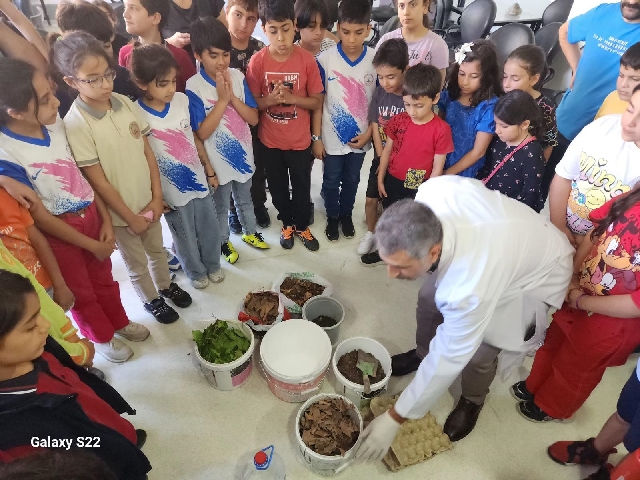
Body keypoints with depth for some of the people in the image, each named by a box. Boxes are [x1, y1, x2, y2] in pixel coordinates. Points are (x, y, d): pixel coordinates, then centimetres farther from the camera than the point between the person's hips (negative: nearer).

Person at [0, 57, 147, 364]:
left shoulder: (55, 122, -10)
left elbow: (82, 174, 0)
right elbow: (39, 216, -18)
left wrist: (106, 220, -2)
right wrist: (91, 245, -12)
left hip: (91, 214, 5)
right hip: (58, 231, -5)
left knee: (103, 277, 25)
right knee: (81, 292, 19)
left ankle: (120, 322, 50)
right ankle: (101, 337, 44)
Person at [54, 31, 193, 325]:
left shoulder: (125, 103, -5)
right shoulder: (76, 123, -20)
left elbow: (148, 152, -1)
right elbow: (98, 181, -18)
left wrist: (157, 198, -4)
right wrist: (130, 217, -12)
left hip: (147, 201, 5)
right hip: (119, 211, -5)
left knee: (157, 248, 26)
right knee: (136, 263, 17)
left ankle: (166, 285, 51)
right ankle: (151, 299, 42)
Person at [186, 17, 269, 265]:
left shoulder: (237, 76, -7)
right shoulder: (193, 87, -17)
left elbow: (254, 118, -8)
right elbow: (202, 132, -21)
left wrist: (232, 96, -23)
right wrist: (222, 100, -26)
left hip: (243, 155, 4)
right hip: (217, 161, -3)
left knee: (245, 200, 25)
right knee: (220, 207, 17)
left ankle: (249, 232, 48)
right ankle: (223, 242, 40)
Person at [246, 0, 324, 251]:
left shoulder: (307, 59, -12)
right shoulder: (257, 61, -11)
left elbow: (317, 102, -7)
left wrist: (291, 98, -23)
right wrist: (271, 99, -25)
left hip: (300, 140, 0)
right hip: (269, 141, 1)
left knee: (302, 187, 15)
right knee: (278, 188, 18)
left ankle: (302, 226, 39)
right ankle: (287, 223, 42)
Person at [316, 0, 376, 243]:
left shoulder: (376, 61, -9)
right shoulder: (325, 60, -13)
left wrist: (368, 133, -8)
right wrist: (316, 137, -7)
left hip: (360, 137, 1)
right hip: (332, 137, -1)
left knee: (352, 181, 19)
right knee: (331, 181, 15)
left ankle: (346, 214, 42)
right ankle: (332, 216, 38)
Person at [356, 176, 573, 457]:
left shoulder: (471, 288, -46)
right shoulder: (432, 192, -33)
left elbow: (449, 358, -31)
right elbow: (473, 183, -10)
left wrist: (394, 419, -20)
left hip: (539, 272, -6)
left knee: (478, 352, -4)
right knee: (429, 300, 9)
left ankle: (472, 402, 30)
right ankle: (422, 354, 39)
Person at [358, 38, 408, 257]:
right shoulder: (379, 93, -5)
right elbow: (375, 127, -3)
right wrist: (382, 158, -9)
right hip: (381, 158, 4)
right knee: (371, 199, 10)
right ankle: (371, 233, 32)